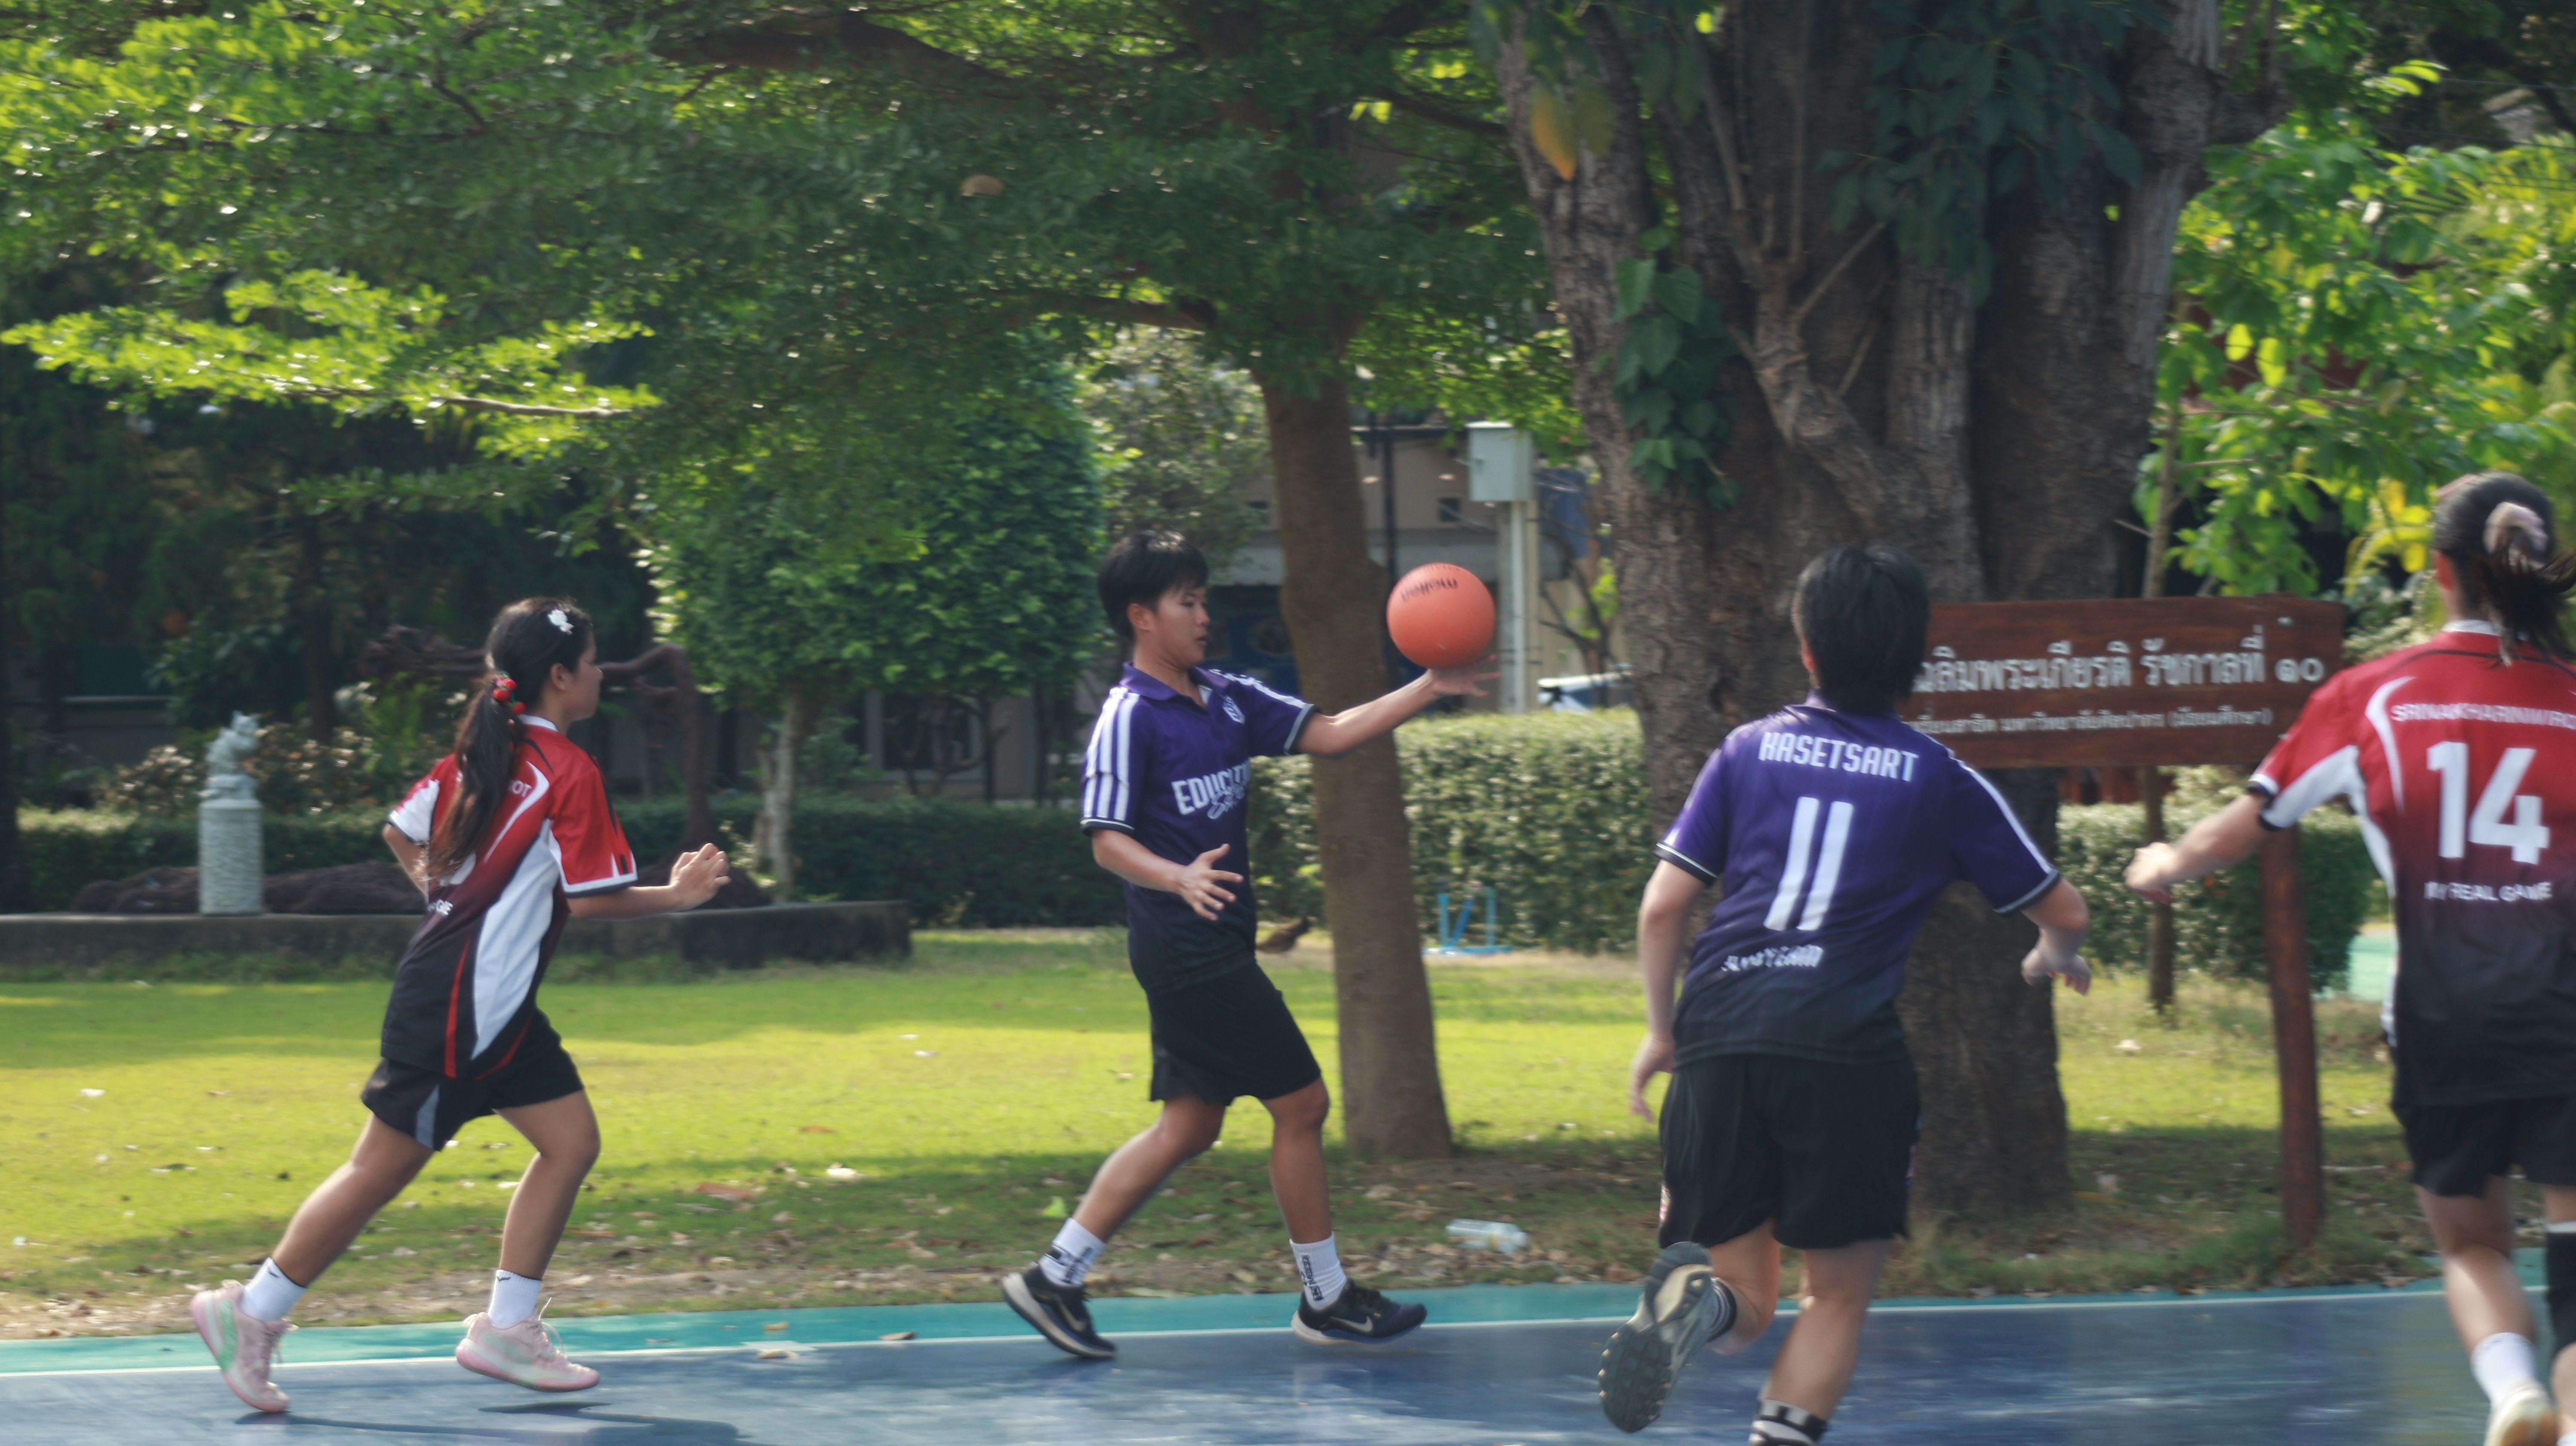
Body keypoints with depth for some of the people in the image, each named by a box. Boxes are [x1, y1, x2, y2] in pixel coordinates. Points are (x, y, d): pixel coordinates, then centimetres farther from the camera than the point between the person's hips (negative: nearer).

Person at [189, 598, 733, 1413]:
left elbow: (401, 833, 16)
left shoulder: (482, 752, 9)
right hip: (459, 1007, -9)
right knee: (384, 1168, -3)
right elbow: (590, 899, -15)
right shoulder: (570, 772, -15)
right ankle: (251, 1313, 5)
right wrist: (677, 896, -2)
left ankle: (507, 1328, 9)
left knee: (572, 1141, 8)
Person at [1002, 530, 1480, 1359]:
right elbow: (1107, 840, -18)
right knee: (1302, 1103, -3)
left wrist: (1427, 691, 1)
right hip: (1186, 947, -9)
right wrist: (1176, 878, -37)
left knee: (1191, 1125, 10)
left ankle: (1055, 1277, 12)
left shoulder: (1227, 700, 11)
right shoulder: (1129, 718, -13)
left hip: (1215, 947, 9)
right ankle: (1325, 1300, 9)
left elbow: (1330, 734, 11)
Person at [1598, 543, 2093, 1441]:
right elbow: (2063, 913, 20)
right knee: (1838, 1294, 11)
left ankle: (1698, 1298, -23)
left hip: (1718, 1032, 2)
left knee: (1743, 1309, 12)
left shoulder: (1749, 750, 14)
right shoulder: (1941, 780, 11)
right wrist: (2054, 960, 43)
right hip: (1848, 1045, -2)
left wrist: (1661, 1030, 23)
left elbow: (1663, 906, 9)